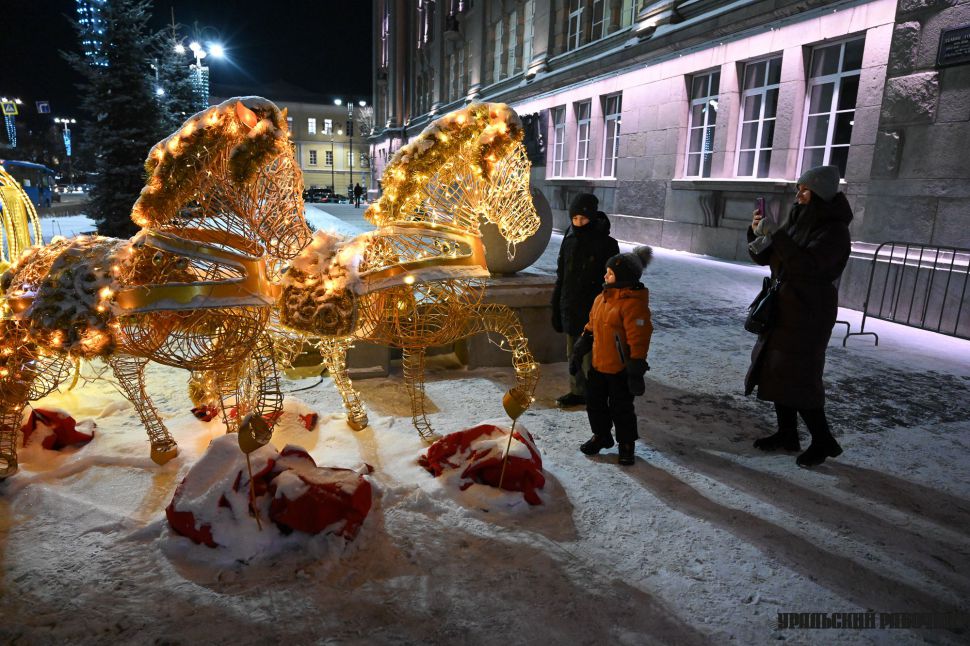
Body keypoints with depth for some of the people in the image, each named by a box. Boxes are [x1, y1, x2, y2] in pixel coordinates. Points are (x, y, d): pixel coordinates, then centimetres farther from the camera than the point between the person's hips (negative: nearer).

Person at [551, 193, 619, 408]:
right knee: (573, 354, 13)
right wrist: (556, 308, 10)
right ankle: (578, 392, 26)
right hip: (570, 308, 5)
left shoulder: (606, 245, -10)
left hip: (594, 309, -5)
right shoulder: (569, 241, 4)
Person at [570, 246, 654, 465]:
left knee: (621, 408, 7)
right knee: (594, 402, 17)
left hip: (620, 370, -8)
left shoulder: (634, 304, -21)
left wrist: (636, 370, -21)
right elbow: (590, 328, 15)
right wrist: (578, 353, 18)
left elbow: (638, 340, -22)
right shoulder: (602, 298, 5)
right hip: (598, 365, 8)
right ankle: (601, 436, 38)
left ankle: (626, 444, 27)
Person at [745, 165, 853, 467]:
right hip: (782, 308, 8)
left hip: (808, 314, -8)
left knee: (797, 377, -6)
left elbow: (809, 265, -29)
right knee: (775, 371, 12)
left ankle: (823, 441, 11)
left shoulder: (834, 230, -14)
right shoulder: (795, 221, 8)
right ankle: (787, 434, 25)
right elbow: (763, 256, 8)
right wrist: (757, 231, -11)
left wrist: (775, 234, -31)